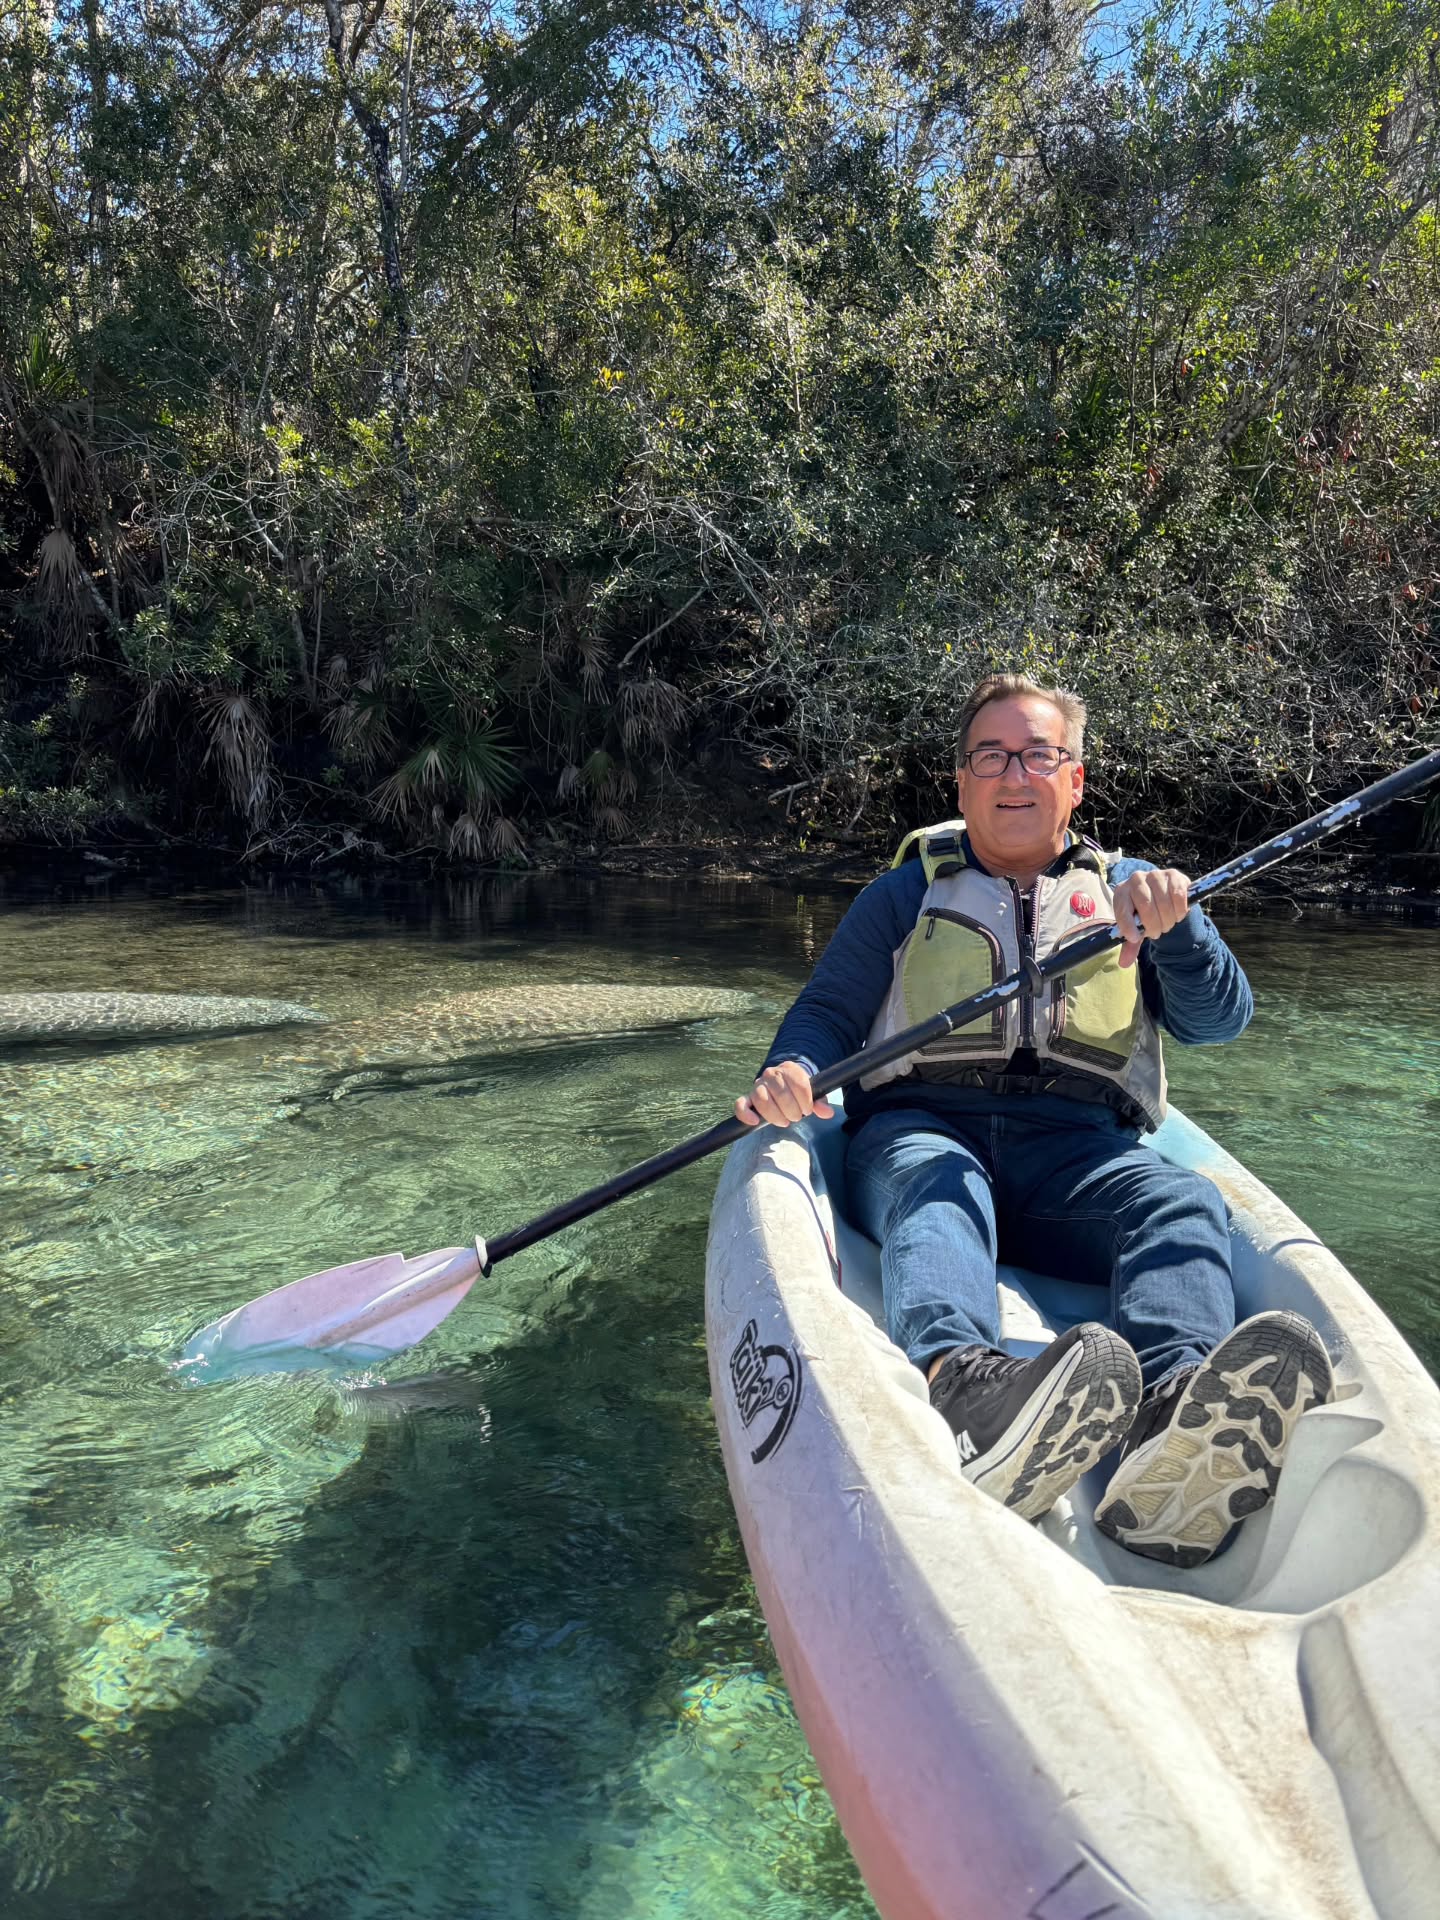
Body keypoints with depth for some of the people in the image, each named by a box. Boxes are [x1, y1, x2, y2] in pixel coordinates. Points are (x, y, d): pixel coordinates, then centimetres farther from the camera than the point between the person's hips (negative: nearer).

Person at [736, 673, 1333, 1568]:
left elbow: (1221, 1020, 10)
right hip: (921, 1132, -1)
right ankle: (963, 1387, -65)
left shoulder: (1127, 892, 22)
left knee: (1187, 1202, -30)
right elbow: (827, 1012, 13)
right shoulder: (909, 892, 21)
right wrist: (792, 1073, -11)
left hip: (1073, 1152, 1)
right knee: (934, 1185, -36)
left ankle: (1177, 1417, -60)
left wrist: (1175, 926, -12)